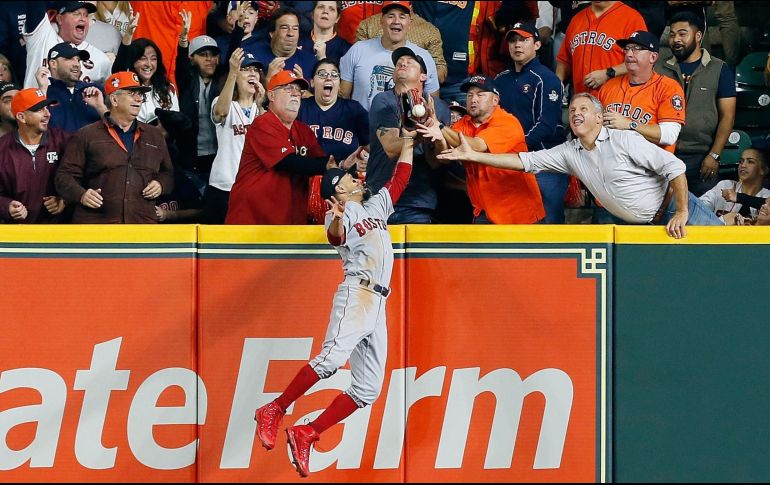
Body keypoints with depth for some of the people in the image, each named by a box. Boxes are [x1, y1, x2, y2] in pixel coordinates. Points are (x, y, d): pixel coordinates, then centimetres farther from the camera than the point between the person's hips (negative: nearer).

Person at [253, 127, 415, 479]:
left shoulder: (377, 204, 25)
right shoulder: (339, 215, 2)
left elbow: (400, 177, 31)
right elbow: (335, 238, -20)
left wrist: (408, 141, 27)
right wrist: (336, 220, -42)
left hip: (378, 305, 7)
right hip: (355, 295, -7)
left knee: (368, 389, 0)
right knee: (332, 357, -31)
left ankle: (306, 436, -1)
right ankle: (273, 412, -25)